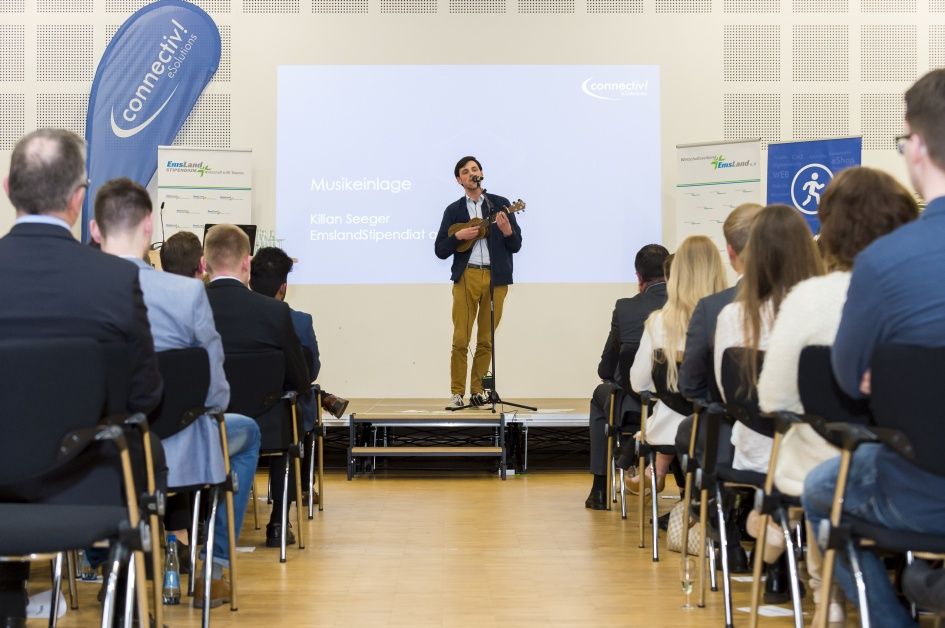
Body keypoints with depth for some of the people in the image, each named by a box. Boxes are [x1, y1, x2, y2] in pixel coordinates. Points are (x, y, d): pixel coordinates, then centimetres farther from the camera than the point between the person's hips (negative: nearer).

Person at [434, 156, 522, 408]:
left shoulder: (500, 205, 9)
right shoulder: (453, 210, 9)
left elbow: (516, 245, 7)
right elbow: (440, 250, 6)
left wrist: (507, 230, -13)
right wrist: (459, 236, -10)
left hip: (496, 277, 1)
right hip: (466, 277, 0)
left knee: (486, 340, 4)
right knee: (460, 340, -6)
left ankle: (477, 390, 13)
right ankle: (457, 393, 0)